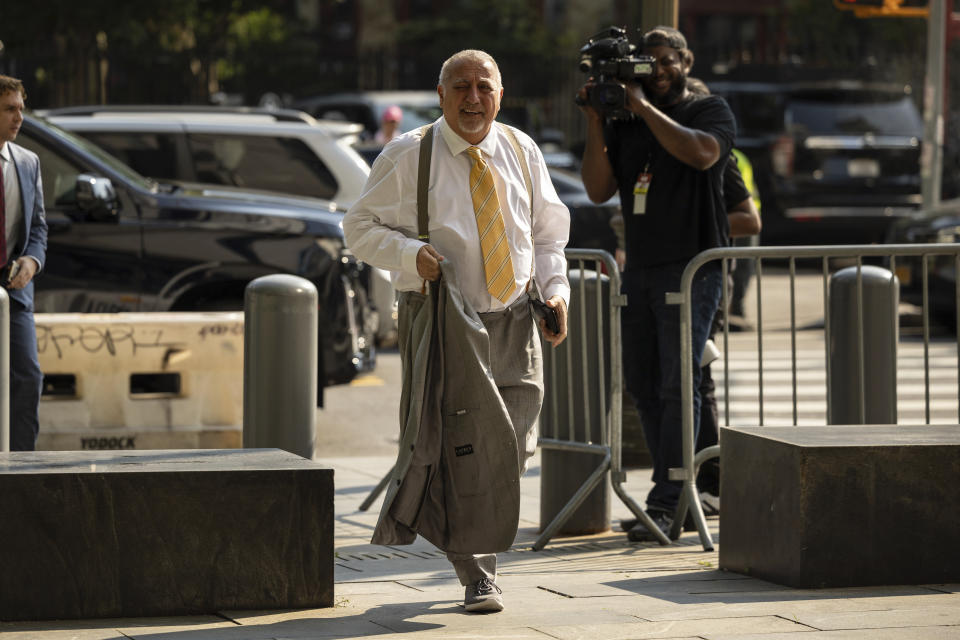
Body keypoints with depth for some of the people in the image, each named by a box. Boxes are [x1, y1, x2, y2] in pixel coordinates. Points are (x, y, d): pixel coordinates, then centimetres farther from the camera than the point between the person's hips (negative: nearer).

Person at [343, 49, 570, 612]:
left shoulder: (522, 152, 10)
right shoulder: (408, 157, -2)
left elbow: (548, 232, 18)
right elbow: (361, 226, 2)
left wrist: (557, 292, 2)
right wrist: (411, 253, -16)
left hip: (514, 319, 4)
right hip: (446, 321, -4)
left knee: (513, 444, 0)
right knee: (466, 445, -8)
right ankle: (477, 573, 3)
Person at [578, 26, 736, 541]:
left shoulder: (711, 111, 1)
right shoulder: (624, 123, 13)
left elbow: (702, 152, -21)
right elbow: (598, 189, 4)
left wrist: (645, 108, -17)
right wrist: (595, 123, -6)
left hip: (690, 269, -6)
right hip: (639, 267, 6)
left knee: (678, 384, -12)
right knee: (643, 385, 6)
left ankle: (665, 505, -13)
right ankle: (680, 489, 16)